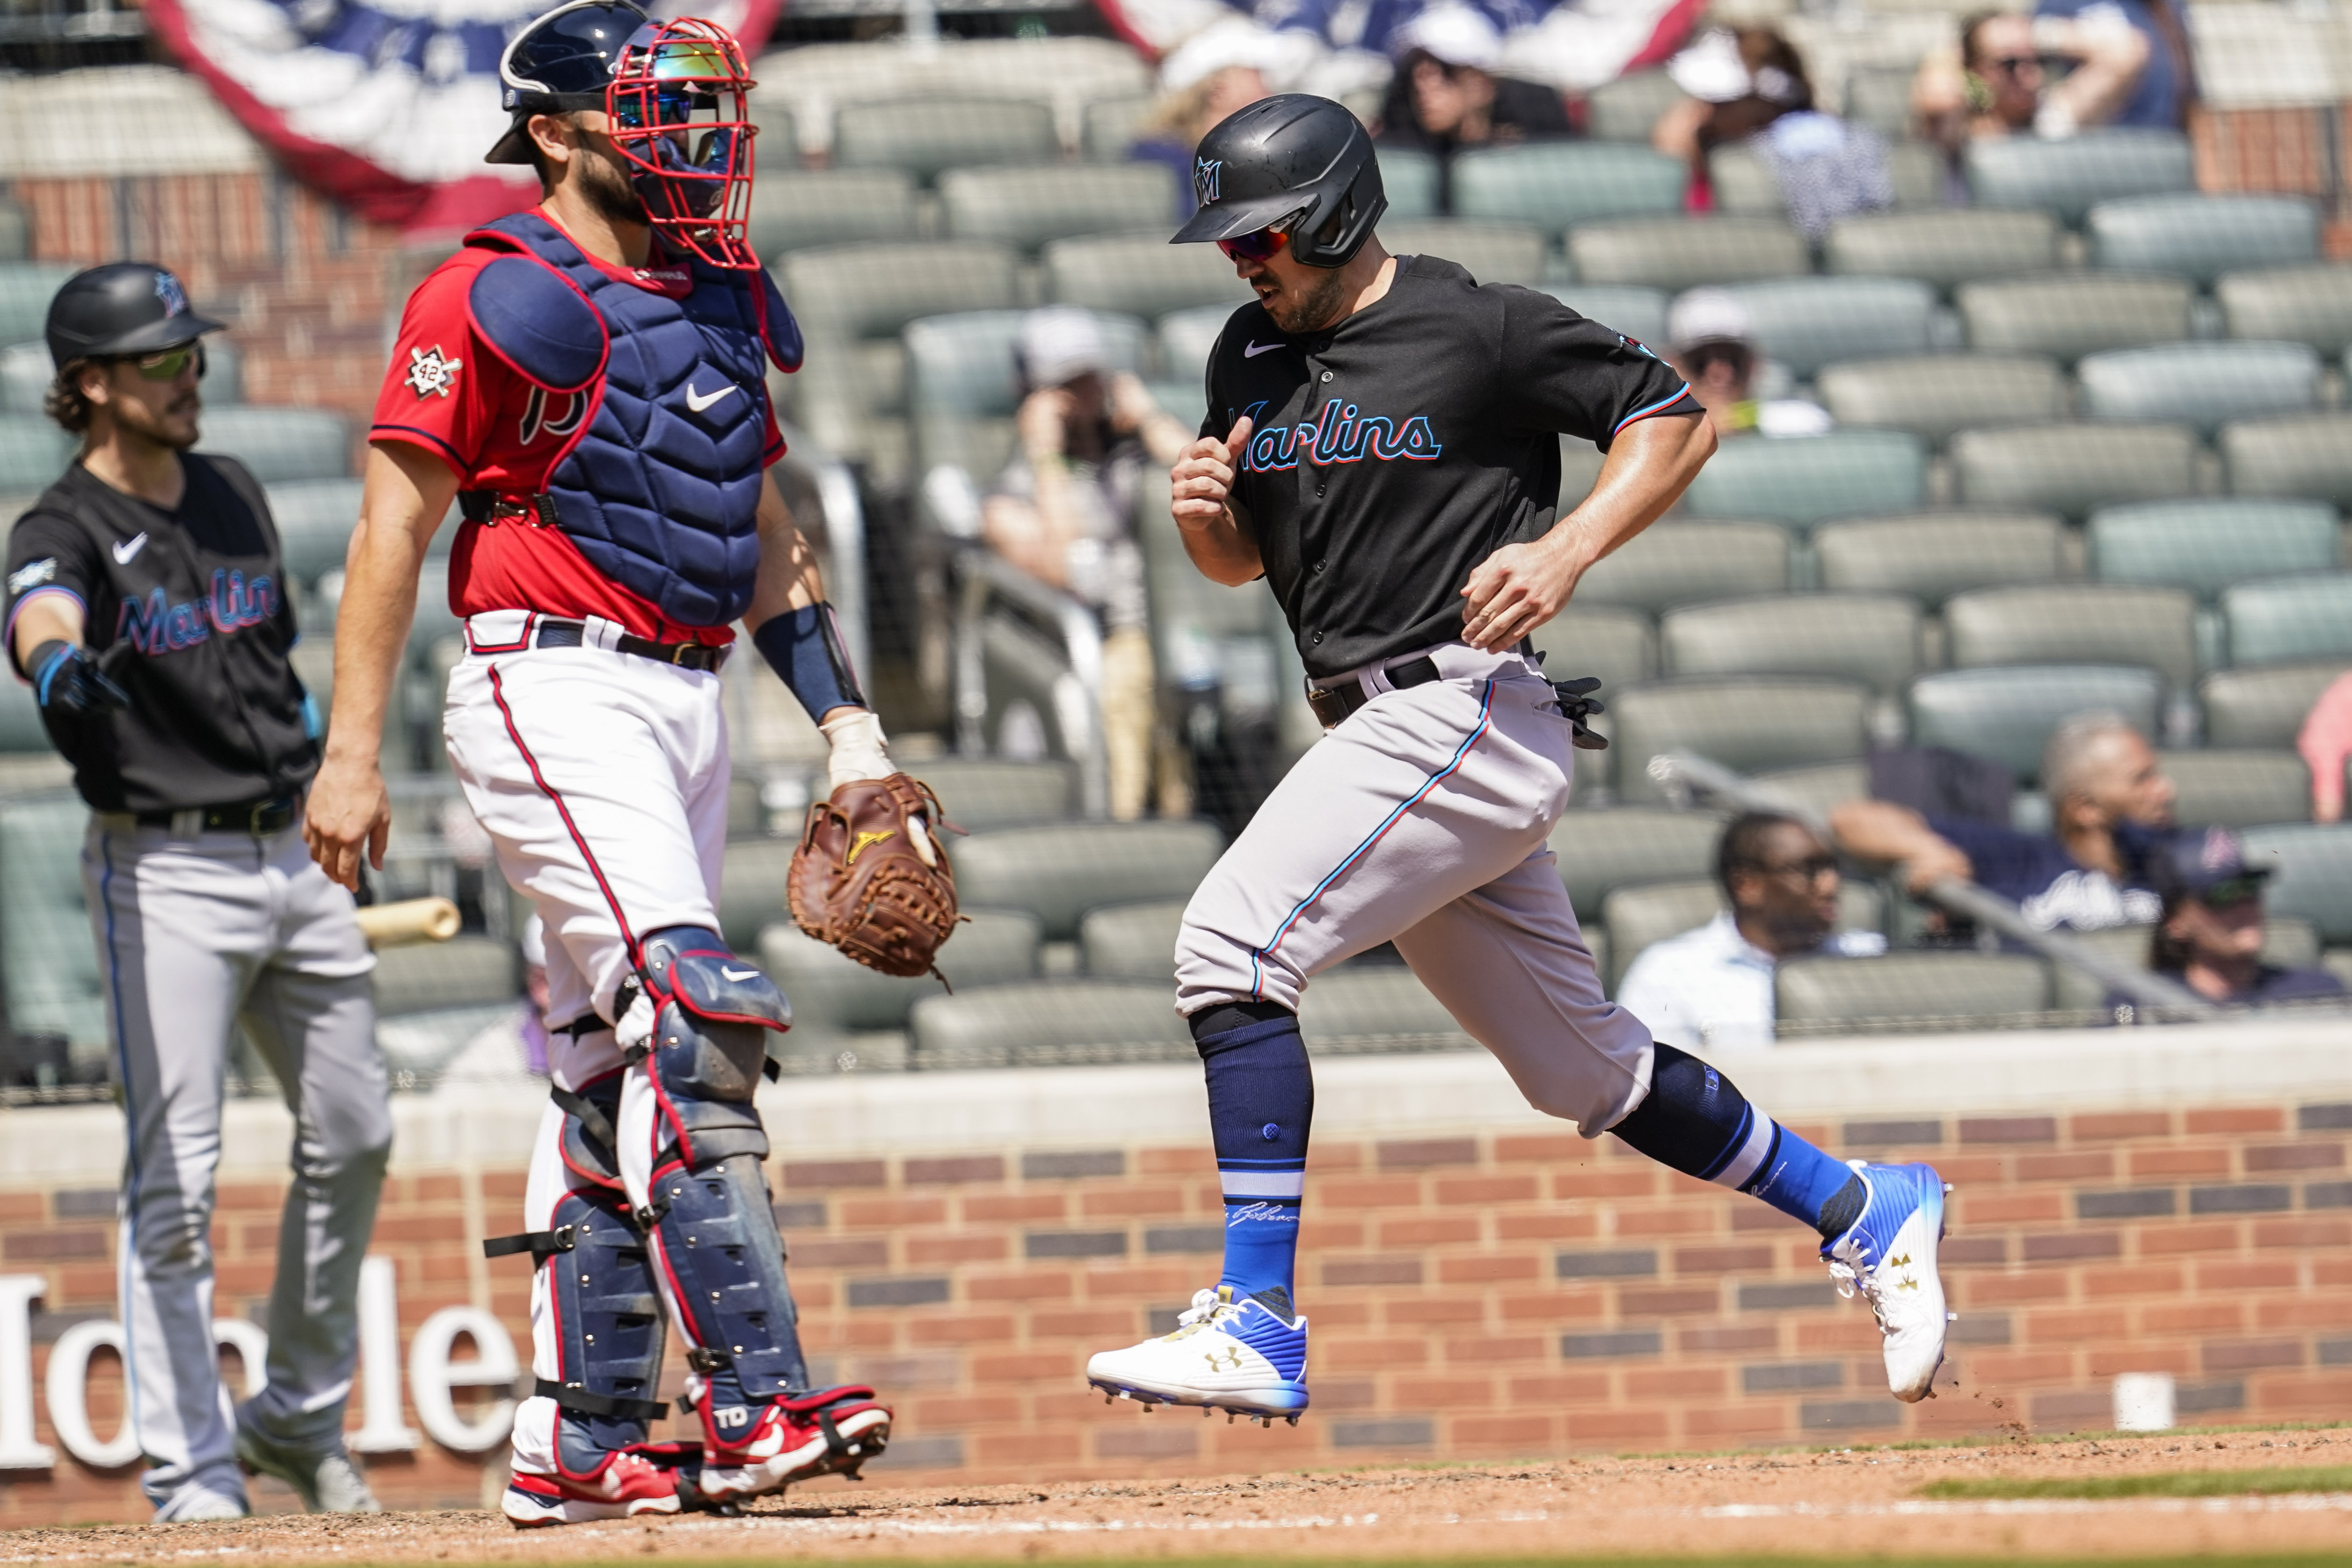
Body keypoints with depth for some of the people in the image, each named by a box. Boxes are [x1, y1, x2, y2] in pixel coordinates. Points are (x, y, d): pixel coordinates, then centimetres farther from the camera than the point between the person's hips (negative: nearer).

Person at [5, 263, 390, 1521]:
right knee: (175, 1176, -10)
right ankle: (190, 1467, -8)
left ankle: (299, 1416, 29)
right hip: (164, 873, -7)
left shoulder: (235, 498, 11)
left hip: (295, 856, 7)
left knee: (352, 1138, 13)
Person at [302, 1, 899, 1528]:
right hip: (555, 695, -8)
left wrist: (844, 716, 14)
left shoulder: (719, 304, 18)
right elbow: (396, 524, -7)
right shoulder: (492, 299, -5)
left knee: (615, 1069, 9)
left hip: (687, 702, 8)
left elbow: (765, 531, 24)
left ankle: (578, 1446, 12)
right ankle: (751, 1402, -28)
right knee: (692, 1018, -21)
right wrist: (353, 754, -12)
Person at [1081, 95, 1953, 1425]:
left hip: (1465, 708, -9)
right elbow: (1241, 559, 22)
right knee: (1583, 1066, 14)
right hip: (1386, 737, 9)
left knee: (1234, 941, -21)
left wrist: (1569, 549, -15)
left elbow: (1678, 418, -2)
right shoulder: (1251, 357, 14)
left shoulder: (1484, 329, -7)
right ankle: (1868, 1216, 28)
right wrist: (1206, 513, -1)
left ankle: (1259, 1329, -24)